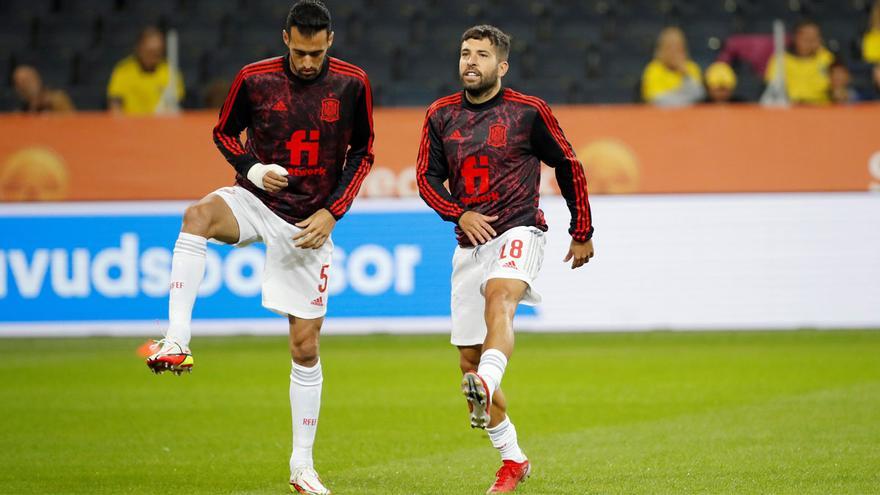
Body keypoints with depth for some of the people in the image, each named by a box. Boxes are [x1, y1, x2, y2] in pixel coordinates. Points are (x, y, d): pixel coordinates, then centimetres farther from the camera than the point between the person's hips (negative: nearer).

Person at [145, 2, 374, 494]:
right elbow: (224, 133, 8)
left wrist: (332, 212, -6)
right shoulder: (254, 79, -6)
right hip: (256, 200, 0)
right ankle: (177, 343, -40)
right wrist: (253, 169, -12)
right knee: (198, 216, -36)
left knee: (306, 345, 2)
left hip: (309, 223, 0)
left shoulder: (353, 84, -5)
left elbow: (362, 153, 5)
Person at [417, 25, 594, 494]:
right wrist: (459, 213, -9)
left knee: (498, 299, -36)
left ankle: (486, 386, -62)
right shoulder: (441, 115, 8)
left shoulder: (528, 112, -1)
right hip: (470, 242, 5)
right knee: (468, 356, 3)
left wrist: (582, 233, 10)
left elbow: (569, 167, 8)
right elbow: (427, 177, 10)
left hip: (519, 230, -5)